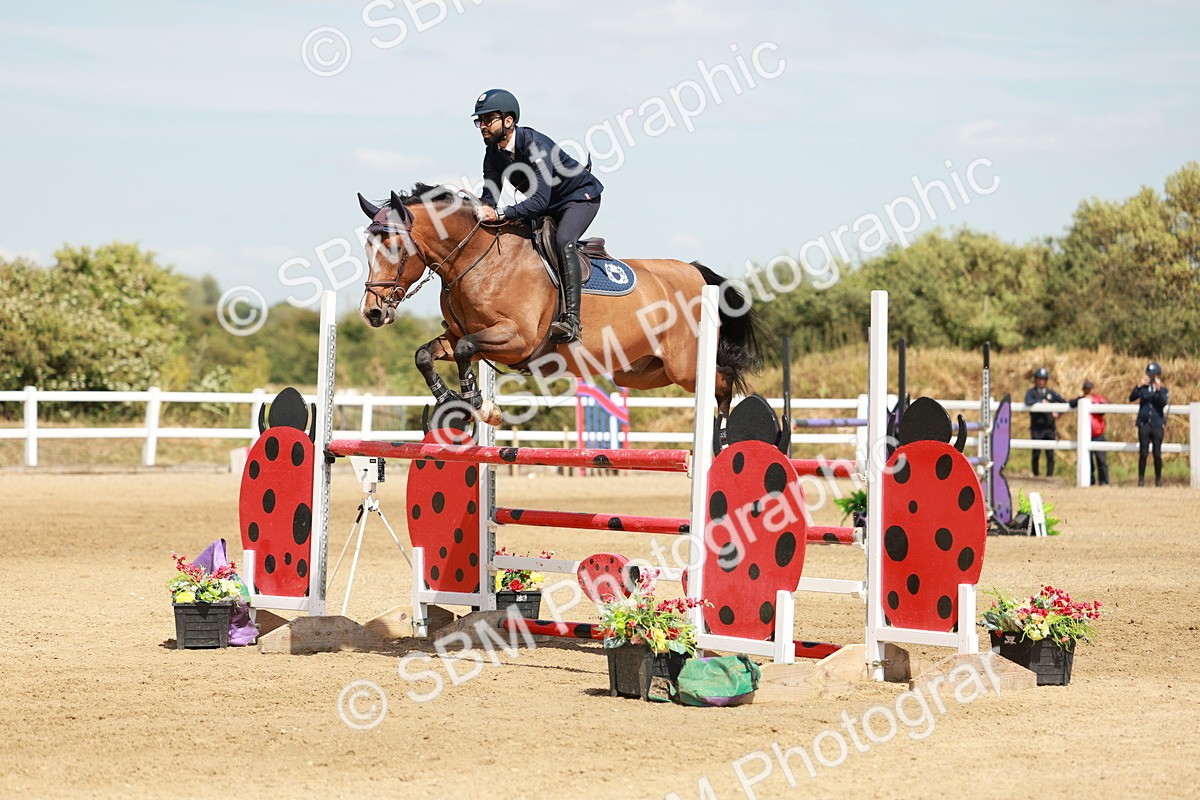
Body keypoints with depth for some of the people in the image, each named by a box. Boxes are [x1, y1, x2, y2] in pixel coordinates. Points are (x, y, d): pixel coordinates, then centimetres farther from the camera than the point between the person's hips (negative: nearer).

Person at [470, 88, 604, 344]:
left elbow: (540, 201, -40)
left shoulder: (536, 145, -33)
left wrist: (499, 214, -51)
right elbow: (490, 196, -5)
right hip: (545, 206, 9)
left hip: (581, 197, -9)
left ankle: (571, 318, -40)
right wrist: (480, 213, -30)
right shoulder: (493, 153, -8)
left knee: (563, 241, -33)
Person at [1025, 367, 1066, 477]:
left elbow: (1065, 403, 9)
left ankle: (1049, 475, 2)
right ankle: (1035, 475, 7)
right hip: (1036, 428, -2)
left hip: (1049, 427, 2)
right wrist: (1041, 402, -13)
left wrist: (1058, 413, -4)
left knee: (1050, 454, -2)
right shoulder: (1031, 392, 4)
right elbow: (1028, 402, -17)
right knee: (1036, 453, -2)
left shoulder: (1051, 393, 12)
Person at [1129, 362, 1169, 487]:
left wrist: (1158, 388, -21)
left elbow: (1164, 403, -13)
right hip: (1144, 424, 0)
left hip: (1157, 425, 0)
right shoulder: (1143, 388, 8)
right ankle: (1141, 479, 3)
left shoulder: (1163, 390, 6)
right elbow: (1131, 398, -7)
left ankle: (1158, 479, 10)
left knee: (1157, 453, 1)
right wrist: (1139, 386, -18)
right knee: (1143, 453, -2)